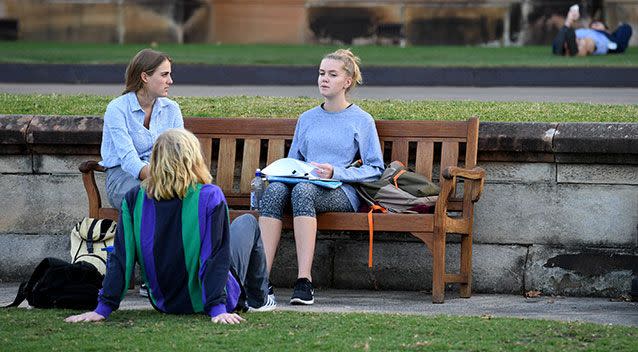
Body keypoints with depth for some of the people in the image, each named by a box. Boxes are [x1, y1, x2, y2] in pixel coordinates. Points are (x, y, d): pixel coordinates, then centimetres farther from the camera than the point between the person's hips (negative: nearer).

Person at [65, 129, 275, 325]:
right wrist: (218, 309, -22)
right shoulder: (210, 198, -22)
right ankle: (258, 300, 37)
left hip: (164, 304, 4)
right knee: (247, 222, 23)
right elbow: (216, 257, -25)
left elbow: (120, 259, -14)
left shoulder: (134, 199, -13)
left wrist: (104, 308, -12)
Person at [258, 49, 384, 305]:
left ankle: (304, 281, -44)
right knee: (274, 189, -32)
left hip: (343, 192, -4)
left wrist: (336, 172, -10)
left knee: (303, 189, -39)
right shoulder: (307, 119, 24)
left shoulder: (361, 121, 10)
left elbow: (375, 169, 4)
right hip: (305, 182, 4)